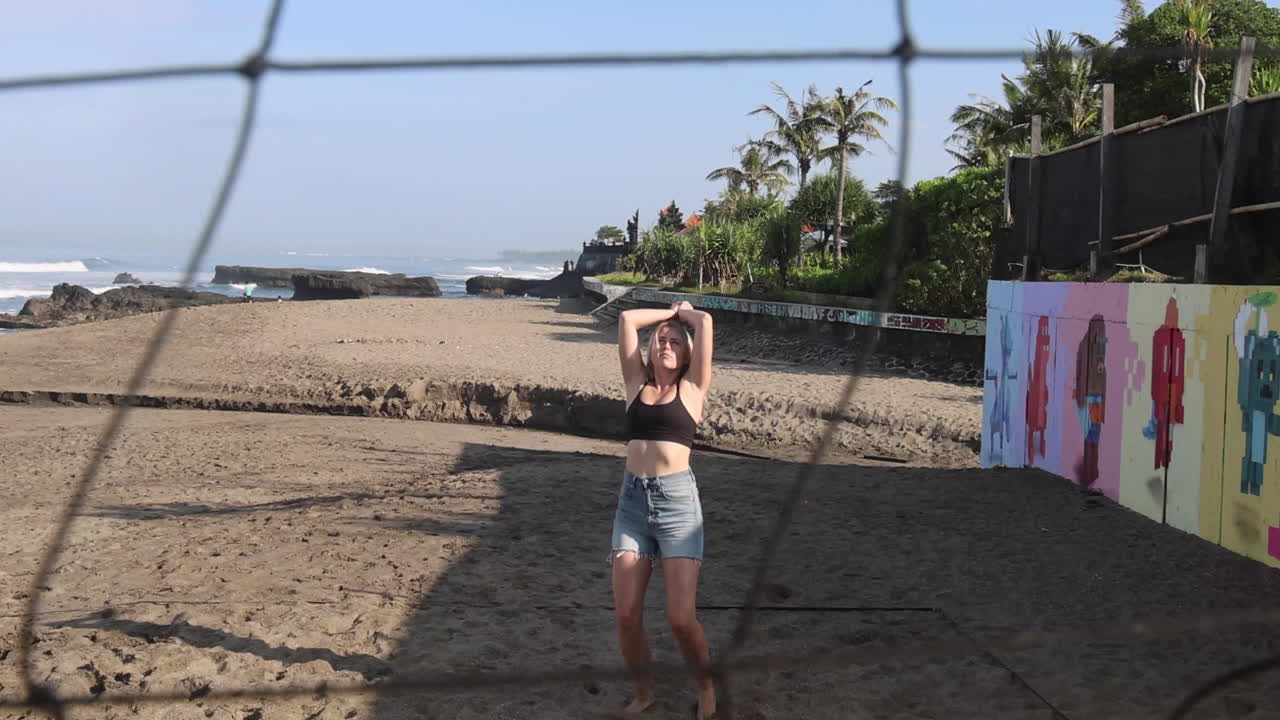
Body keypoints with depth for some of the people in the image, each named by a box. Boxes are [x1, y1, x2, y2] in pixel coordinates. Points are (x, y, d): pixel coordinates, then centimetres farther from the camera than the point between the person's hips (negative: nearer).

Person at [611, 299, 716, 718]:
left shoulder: (691, 389, 6)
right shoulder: (637, 385, 12)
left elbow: (705, 322, -2)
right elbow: (627, 319, 8)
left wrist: (684, 314, 18)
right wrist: (667, 313, 20)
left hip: (677, 500, -3)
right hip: (632, 500, 3)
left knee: (681, 618, -8)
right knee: (626, 615, -1)